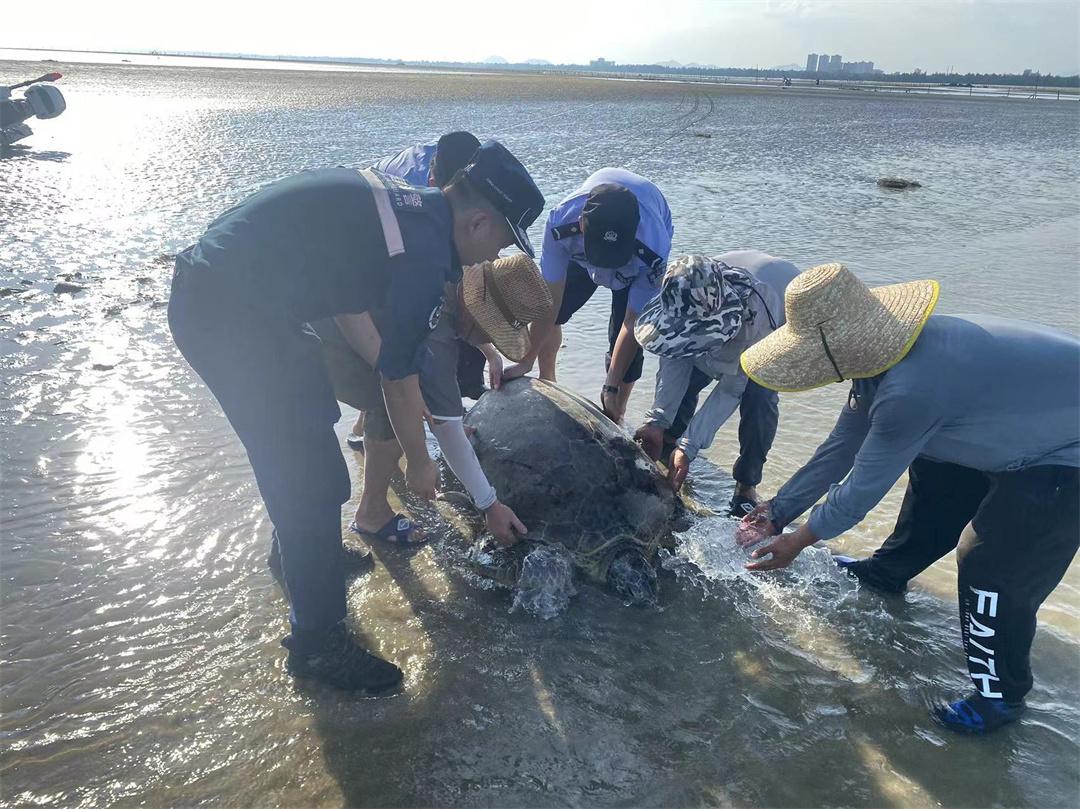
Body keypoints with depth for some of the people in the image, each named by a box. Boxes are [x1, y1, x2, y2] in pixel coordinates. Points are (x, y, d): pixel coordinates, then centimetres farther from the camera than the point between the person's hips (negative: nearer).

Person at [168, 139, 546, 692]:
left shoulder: (399, 202, 9)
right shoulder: (423, 257, -18)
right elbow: (399, 379, -9)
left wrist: (399, 391, 20)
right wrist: (419, 461, 8)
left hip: (208, 285, 10)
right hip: (231, 317, -10)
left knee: (308, 426, 26)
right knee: (313, 476, -3)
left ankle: (304, 554, 47)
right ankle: (318, 642, 11)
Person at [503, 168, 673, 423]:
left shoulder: (652, 253, -45)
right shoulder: (561, 223, -40)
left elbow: (633, 323, -32)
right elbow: (551, 301, -30)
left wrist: (612, 388, -26)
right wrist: (527, 362, -21)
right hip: (579, 250, 3)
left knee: (624, 337, -15)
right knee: (546, 314, -2)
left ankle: (614, 418, 5)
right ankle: (547, 382, 25)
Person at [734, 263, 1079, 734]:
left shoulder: (908, 391, -37)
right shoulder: (880, 353, -7)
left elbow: (863, 486, -23)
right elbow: (842, 447, 2)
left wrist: (797, 541, -8)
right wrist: (778, 510, 5)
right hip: (1021, 418, 10)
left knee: (994, 572, -8)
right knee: (932, 474, 23)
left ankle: (999, 696, 16)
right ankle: (887, 572, 45)